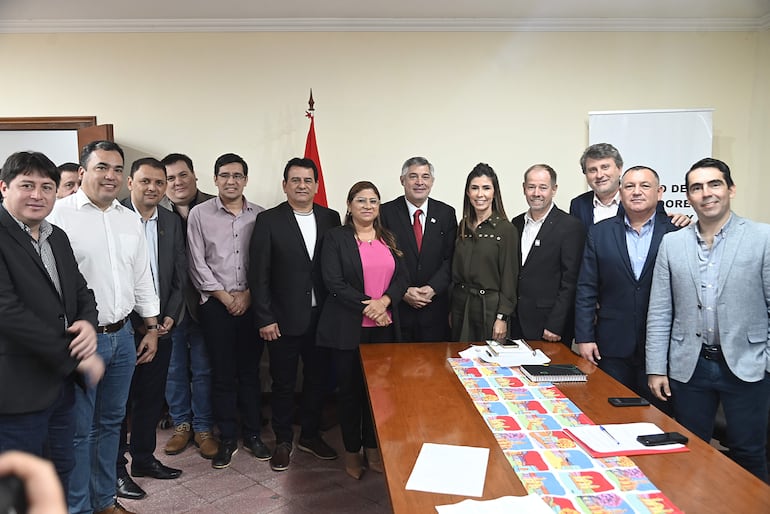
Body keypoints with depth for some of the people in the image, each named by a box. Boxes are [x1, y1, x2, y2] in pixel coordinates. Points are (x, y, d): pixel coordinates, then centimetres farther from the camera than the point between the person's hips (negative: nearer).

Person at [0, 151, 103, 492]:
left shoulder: (58, 237, 10)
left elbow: (82, 291, 13)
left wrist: (88, 322, -11)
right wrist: (75, 357, -19)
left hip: (62, 383, 7)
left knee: (62, 472, 22)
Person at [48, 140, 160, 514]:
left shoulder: (130, 219, 10)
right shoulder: (60, 214, -8)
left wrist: (151, 328, 13)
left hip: (123, 336, 6)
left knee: (111, 422, 17)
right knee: (78, 431, 5)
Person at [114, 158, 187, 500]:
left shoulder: (172, 221, 7)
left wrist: (170, 316, -2)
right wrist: (137, 321, -13)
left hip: (161, 326, 5)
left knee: (152, 396, 15)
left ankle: (144, 457, 31)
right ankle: (116, 468, 21)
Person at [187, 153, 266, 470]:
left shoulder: (260, 215, 3)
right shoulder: (199, 214, 0)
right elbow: (197, 264, -2)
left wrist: (247, 294, -6)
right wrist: (225, 297, -6)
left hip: (251, 304, 1)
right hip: (216, 304, -1)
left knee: (250, 371, 10)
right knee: (222, 373, 6)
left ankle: (252, 434, 24)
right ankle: (228, 438, 20)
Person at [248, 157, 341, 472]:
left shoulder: (331, 218, 4)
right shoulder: (269, 220, -5)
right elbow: (258, 273, -7)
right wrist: (264, 318, -10)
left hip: (322, 317, 3)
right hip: (284, 319, -3)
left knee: (318, 378, 15)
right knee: (283, 383, 10)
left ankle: (310, 435, 34)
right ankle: (283, 441, 29)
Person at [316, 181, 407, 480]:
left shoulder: (389, 239, 12)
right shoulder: (336, 238, -2)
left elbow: (402, 276, 4)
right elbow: (333, 282, -12)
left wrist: (384, 301, -14)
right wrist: (367, 306, -16)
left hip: (384, 327, 4)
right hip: (348, 328, -4)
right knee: (349, 389, 7)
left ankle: (372, 449, 26)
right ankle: (352, 452, 23)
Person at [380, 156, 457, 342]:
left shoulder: (446, 213, 5)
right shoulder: (386, 212, -1)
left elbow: (451, 258, 2)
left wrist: (433, 288, -11)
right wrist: (403, 291, -12)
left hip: (435, 308, 2)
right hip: (397, 308, -1)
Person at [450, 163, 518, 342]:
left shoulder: (506, 229, -9)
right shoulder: (463, 226, 7)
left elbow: (509, 277, -10)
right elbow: (456, 271, 11)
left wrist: (502, 318, -13)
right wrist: (451, 310, 11)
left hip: (489, 307, -5)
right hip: (460, 305, 5)